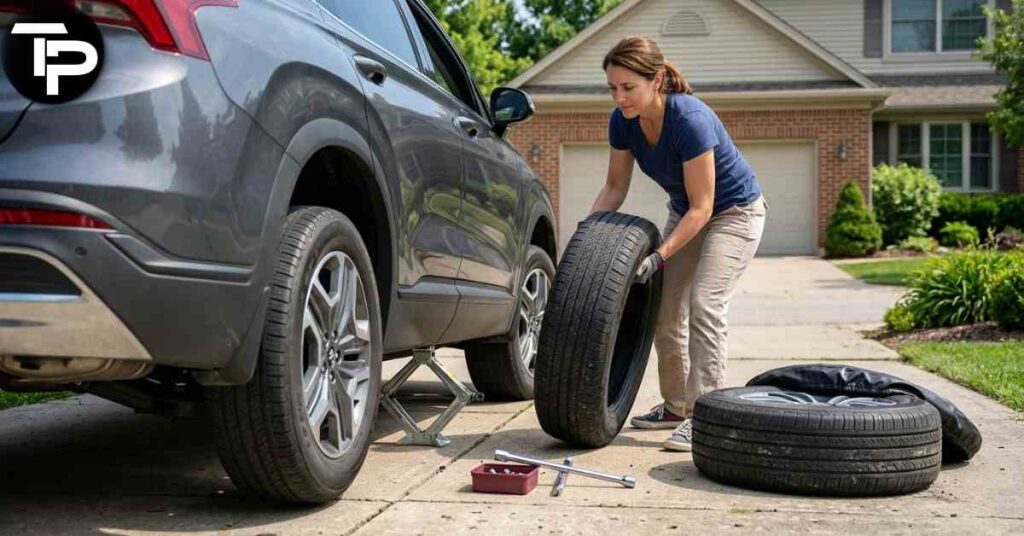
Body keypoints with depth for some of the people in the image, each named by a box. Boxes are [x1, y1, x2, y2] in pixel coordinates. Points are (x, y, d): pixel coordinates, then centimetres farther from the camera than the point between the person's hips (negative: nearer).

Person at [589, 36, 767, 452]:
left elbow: (701, 208, -29)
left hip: (734, 212, -7)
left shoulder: (691, 120, -34)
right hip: (685, 212, 7)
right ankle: (677, 406, 19)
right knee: (665, 308, 5)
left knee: (704, 304, -21)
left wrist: (660, 256, -34)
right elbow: (615, 187, -1)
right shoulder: (623, 121, -15)